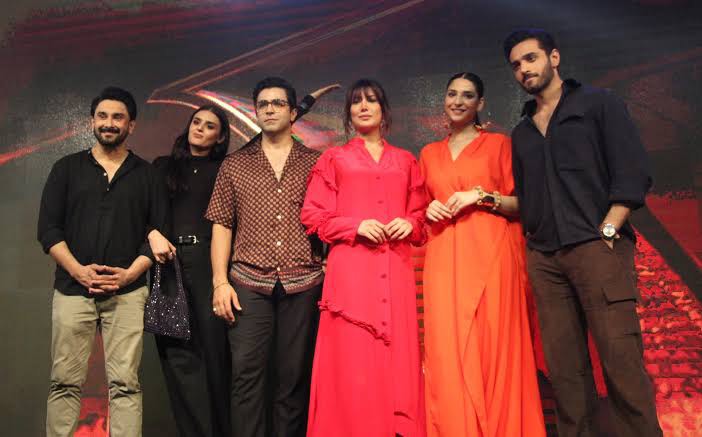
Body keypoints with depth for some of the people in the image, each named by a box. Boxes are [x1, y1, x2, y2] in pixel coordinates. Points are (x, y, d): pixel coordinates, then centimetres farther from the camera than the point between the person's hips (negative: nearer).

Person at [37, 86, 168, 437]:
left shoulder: (146, 174, 11)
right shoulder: (67, 168, 12)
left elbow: (158, 231, 5)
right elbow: (47, 228, 5)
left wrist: (130, 274, -9)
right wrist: (78, 270, -9)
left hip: (127, 293, 0)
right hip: (72, 289, 1)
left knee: (125, 384, -3)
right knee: (64, 383, 2)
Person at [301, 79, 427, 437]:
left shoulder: (406, 161, 18)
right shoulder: (334, 159, 10)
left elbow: (421, 213, 20)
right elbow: (312, 215, 4)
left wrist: (410, 224, -3)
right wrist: (356, 226, -10)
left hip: (396, 270, 3)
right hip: (351, 269, -2)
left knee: (398, 357, 2)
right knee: (352, 360, -4)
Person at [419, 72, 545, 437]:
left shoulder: (499, 144, 8)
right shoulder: (429, 154, 18)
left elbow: (522, 204, 3)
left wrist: (482, 197, -10)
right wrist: (430, 210, 3)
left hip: (491, 255, -3)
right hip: (445, 259, 3)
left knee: (495, 346, -4)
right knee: (449, 350, -2)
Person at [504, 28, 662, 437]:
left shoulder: (599, 103, 6)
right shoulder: (521, 133, 21)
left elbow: (634, 173, -3)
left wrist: (605, 234, -11)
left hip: (597, 248, -4)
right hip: (544, 257, 5)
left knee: (621, 359, -8)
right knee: (564, 366, 3)